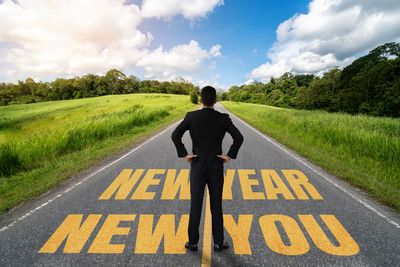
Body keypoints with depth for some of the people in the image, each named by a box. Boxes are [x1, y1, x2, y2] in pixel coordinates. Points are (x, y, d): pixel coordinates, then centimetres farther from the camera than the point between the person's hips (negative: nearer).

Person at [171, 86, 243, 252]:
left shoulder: (191, 116, -7)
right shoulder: (223, 118, -6)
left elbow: (175, 135, -16)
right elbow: (239, 138, -15)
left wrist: (184, 155, -6)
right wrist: (229, 156, -5)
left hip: (197, 167, 0)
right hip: (216, 167, 0)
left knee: (195, 205, 11)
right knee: (216, 206, 12)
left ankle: (193, 242, 24)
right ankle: (218, 242, 25)